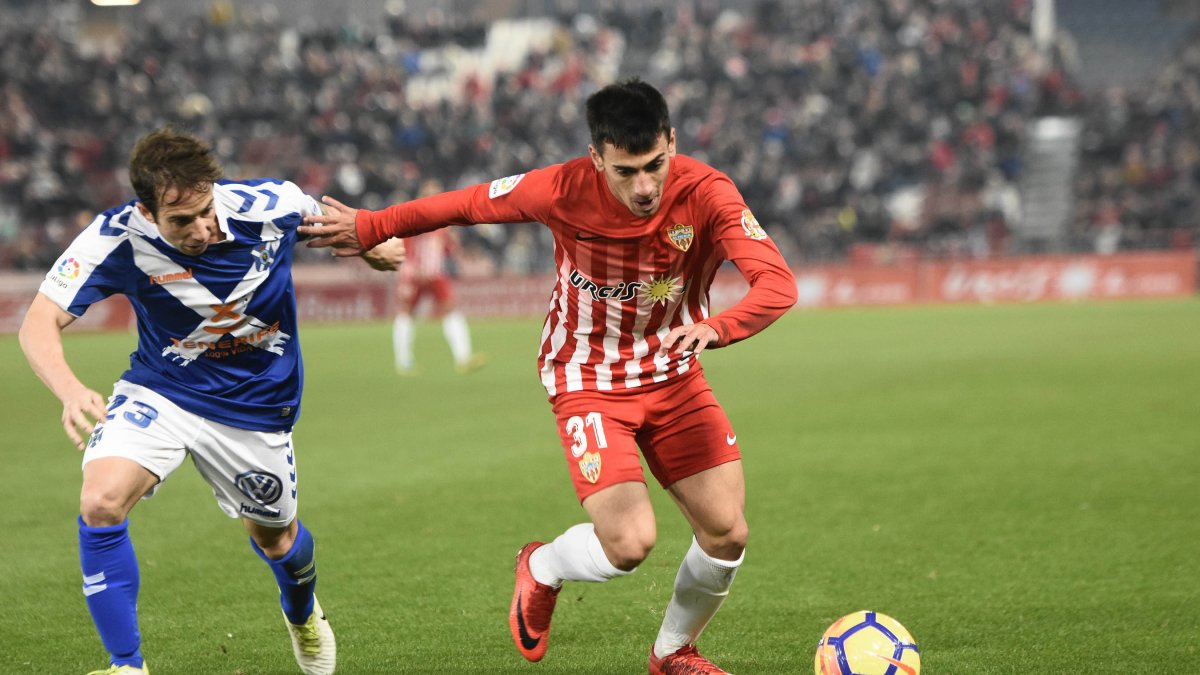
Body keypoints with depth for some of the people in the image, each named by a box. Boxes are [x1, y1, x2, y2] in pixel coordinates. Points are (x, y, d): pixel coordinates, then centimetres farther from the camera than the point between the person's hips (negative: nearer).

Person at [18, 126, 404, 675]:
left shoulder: (270, 206, -23)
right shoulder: (116, 238, -28)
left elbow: (328, 218, 3)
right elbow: (40, 322, -33)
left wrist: (372, 248, -8)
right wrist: (70, 391, -50)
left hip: (256, 401, 1)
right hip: (159, 393, -1)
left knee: (274, 538, 19)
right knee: (100, 502, -27)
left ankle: (302, 613, 57)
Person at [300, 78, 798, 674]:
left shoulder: (707, 194, -22)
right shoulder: (564, 190, -23)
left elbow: (777, 283, -31)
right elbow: (469, 204, -7)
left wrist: (714, 328, -51)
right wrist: (371, 228, 3)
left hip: (672, 373, 3)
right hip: (588, 378, -3)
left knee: (726, 534, -3)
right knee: (629, 545, -19)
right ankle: (541, 568, 18)